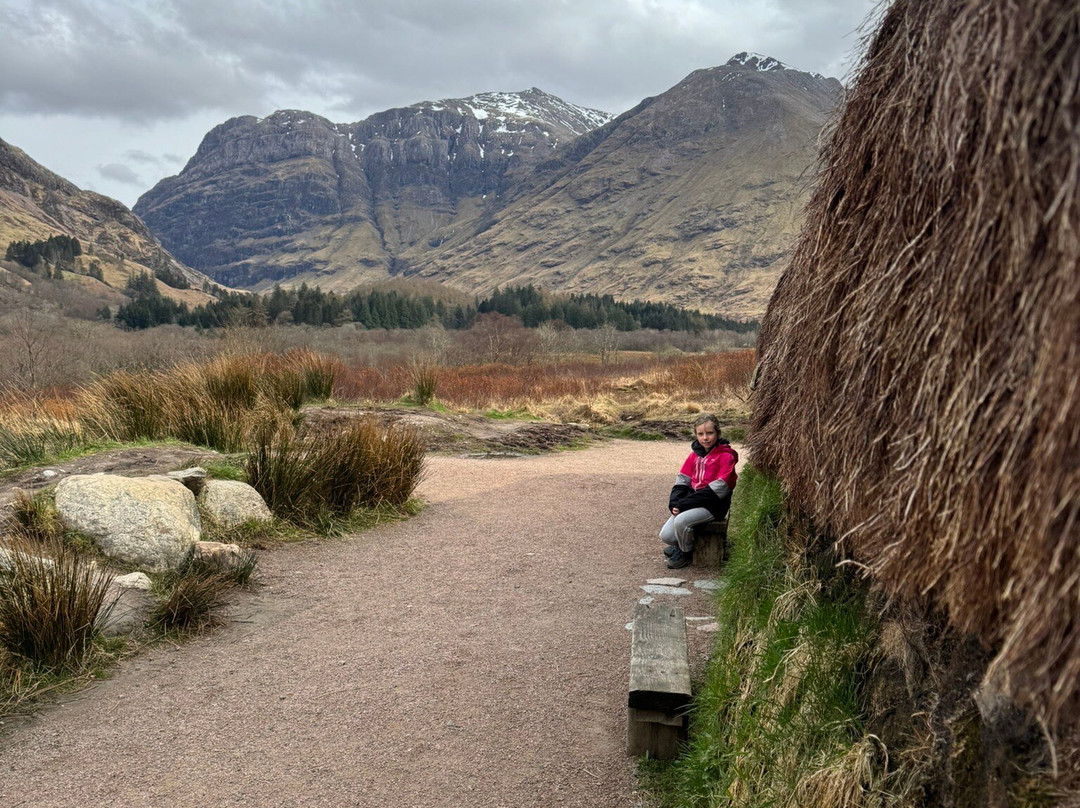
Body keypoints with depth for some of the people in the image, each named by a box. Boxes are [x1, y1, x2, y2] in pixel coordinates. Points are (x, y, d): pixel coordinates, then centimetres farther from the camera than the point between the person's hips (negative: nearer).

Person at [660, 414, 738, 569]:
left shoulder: (726, 456, -9)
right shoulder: (695, 454, 12)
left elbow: (718, 488, -18)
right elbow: (682, 480, 11)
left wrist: (684, 504, -20)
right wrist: (674, 502, -10)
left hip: (713, 505, -6)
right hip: (691, 501, 6)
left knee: (681, 521, -30)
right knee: (665, 536, -9)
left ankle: (686, 553, -2)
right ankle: (682, 544, 24)